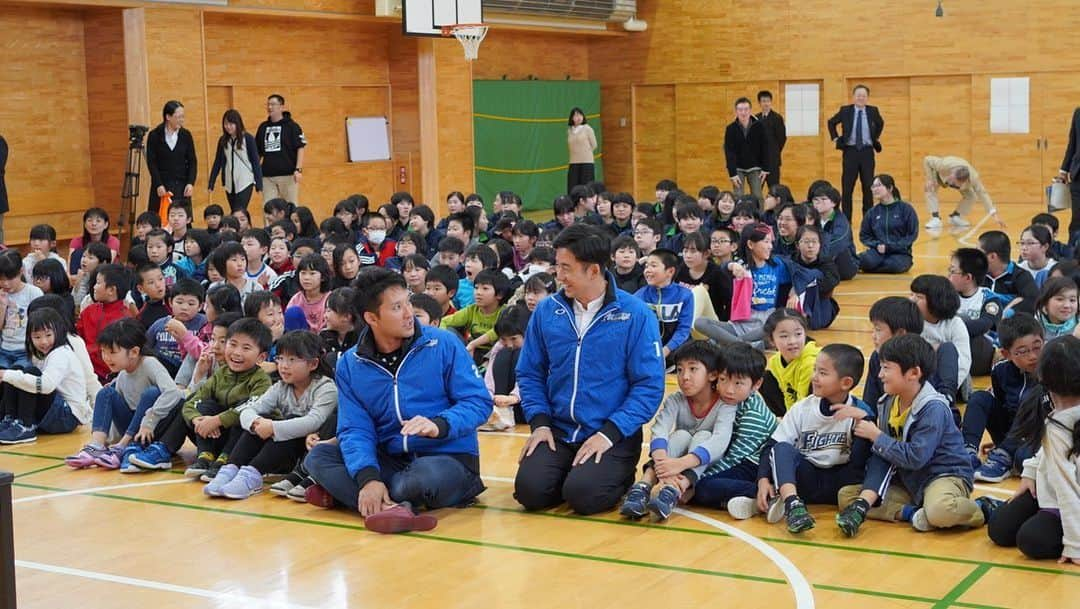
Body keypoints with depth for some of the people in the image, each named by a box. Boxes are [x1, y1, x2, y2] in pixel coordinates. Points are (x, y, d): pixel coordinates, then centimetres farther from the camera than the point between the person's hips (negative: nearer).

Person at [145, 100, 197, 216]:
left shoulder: (186, 135, 5)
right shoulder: (154, 136, -2)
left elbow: (192, 161, 5)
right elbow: (151, 163, -4)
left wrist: (191, 183, -7)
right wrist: (158, 185, -13)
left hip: (181, 186, 2)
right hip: (161, 187, -2)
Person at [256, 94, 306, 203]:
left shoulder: (292, 126, -1)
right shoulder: (263, 127, 12)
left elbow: (300, 148, -4)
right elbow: (258, 151, 19)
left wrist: (298, 169, -13)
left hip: (288, 175, -4)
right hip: (267, 176, 4)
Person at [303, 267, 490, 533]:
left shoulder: (444, 344, -6)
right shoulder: (350, 365, 3)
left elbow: (478, 401, -8)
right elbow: (355, 429, -5)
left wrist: (439, 425, -29)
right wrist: (367, 478, -25)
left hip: (448, 458, -4)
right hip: (390, 460, 4)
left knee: (428, 475, -38)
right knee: (318, 456, -16)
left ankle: (344, 493, -17)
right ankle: (393, 505, -33)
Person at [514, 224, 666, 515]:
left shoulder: (636, 314, -8)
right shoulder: (546, 311, 3)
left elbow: (649, 386, -9)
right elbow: (530, 374, 11)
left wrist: (610, 433, -16)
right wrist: (539, 422, -4)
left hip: (613, 435, -3)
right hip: (557, 432, 3)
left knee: (583, 495, -25)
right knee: (530, 490, -19)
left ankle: (619, 478, 9)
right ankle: (570, 472, 13)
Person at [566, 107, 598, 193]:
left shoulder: (587, 129, -3)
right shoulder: (569, 130, 9)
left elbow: (594, 145, 4)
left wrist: (585, 153, 10)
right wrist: (576, 153, 9)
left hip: (587, 163, -4)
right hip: (573, 163, 4)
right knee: (572, 189, -1)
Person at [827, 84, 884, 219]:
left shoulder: (872, 111, 2)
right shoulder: (845, 111, -2)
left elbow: (880, 123, 23)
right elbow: (831, 122, 14)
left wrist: (876, 138, 13)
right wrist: (835, 138, 6)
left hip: (867, 152, 1)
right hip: (850, 151, -1)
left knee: (868, 188, 4)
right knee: (847, 189, -1)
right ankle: (846, 220, 4)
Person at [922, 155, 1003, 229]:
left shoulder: (973, 177, -41)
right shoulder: (944, 165, -47)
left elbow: (982, 194, -37)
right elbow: (927, 160, -32)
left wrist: (994, 214, -42)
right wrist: (929, 179, -38)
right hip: (940, 175, -1)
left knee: (971, 196, -19)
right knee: (931, 188, -30)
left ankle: (955, 216, 1)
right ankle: (935, 218, -25)